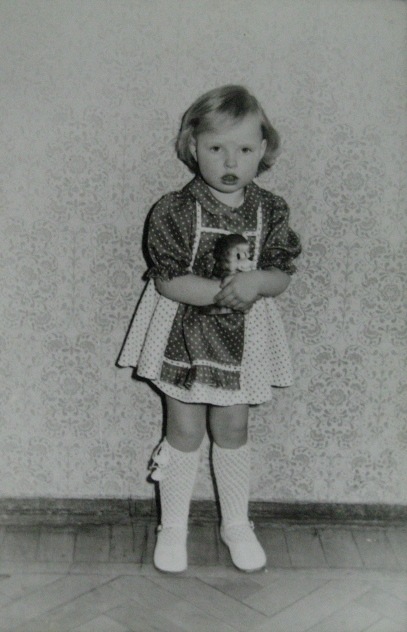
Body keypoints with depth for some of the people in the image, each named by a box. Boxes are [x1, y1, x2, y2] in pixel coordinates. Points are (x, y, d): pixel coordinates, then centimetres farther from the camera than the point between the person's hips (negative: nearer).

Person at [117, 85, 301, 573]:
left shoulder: (270, 211, -5)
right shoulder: (175, 211, -15)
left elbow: (282, 275, -3)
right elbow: (166, 279, -17)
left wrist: (255, 282, -26)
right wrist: (221, 291, -29)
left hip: (243, 338, 3)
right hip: (185, 335, -2)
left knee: (233, 429, 14)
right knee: (184, 431, 8)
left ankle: (236, 523, 33)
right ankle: (172, 527, 26)